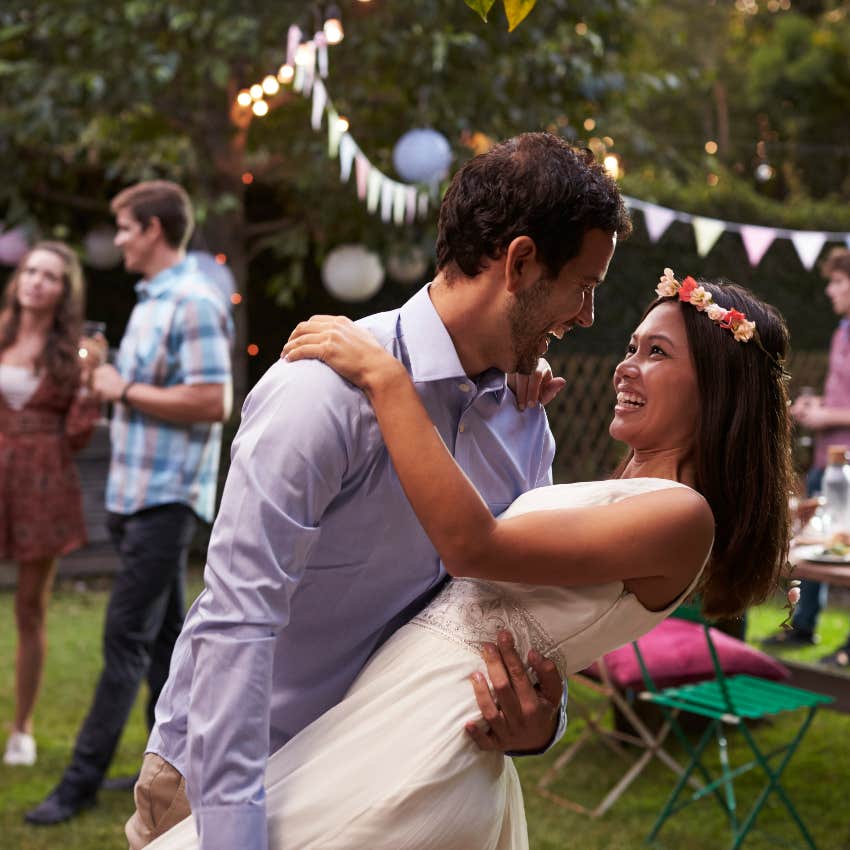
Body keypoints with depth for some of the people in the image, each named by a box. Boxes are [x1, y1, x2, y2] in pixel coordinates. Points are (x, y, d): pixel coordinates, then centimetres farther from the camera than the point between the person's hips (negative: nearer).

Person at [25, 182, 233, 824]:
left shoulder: (194, 304, -15)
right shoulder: (151, 301, 16)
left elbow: (212, 403, -23)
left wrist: (125, 391, -16)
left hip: (167, 497, -10)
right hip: (136, 493, 10)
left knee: (127, 638, -5)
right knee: (162, 637, 14)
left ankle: (82, 781, 2)